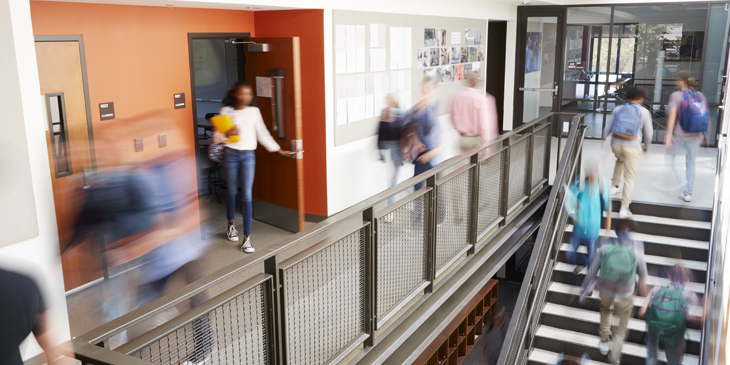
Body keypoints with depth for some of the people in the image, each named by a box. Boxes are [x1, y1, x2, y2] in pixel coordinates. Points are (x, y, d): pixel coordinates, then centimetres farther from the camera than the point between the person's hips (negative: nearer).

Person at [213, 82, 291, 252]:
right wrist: (227, 134, -22)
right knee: (232, 192, 12)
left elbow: (263, 134, 11)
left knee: (247, 195, -6)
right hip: (231, 153, 0)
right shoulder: (226, 111, 0)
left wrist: (279, 150, 11)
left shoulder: (254, 111, 5)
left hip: (248, 155, 0)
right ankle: (231, 225, 38)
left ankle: (247, 237, -2)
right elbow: (216, 137, -1)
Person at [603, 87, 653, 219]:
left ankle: (614, 186, 42)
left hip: (616, 144, 3)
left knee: (620, 160, 38)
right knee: (629, 178, 4)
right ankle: (624, 209, 0)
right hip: (632, 147, -3)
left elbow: (608, 127, 6)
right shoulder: (644, 112, -2)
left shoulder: (618, 109, 3)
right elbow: (648, 133, 1)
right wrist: (646, 146, 19)